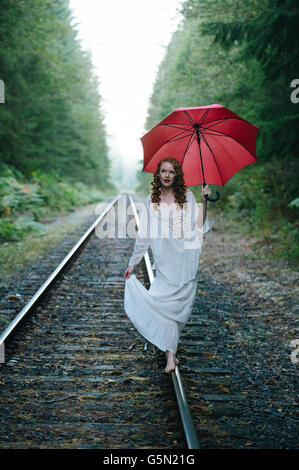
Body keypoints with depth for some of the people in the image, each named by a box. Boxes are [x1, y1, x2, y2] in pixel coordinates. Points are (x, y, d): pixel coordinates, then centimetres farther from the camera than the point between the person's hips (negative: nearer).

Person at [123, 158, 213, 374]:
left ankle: (170, 350, 20)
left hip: (187, 261, 0)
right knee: (163, 303, -12)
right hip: (165, 264, 0)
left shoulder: (187, 197, 6)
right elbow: (143, 235, 11)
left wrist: (204, 202, -13)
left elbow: (198, 226, -2)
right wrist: (133, 263, 12)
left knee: (181, 306, 3)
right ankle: (171, 355, -6)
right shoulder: (151, 202, 8)